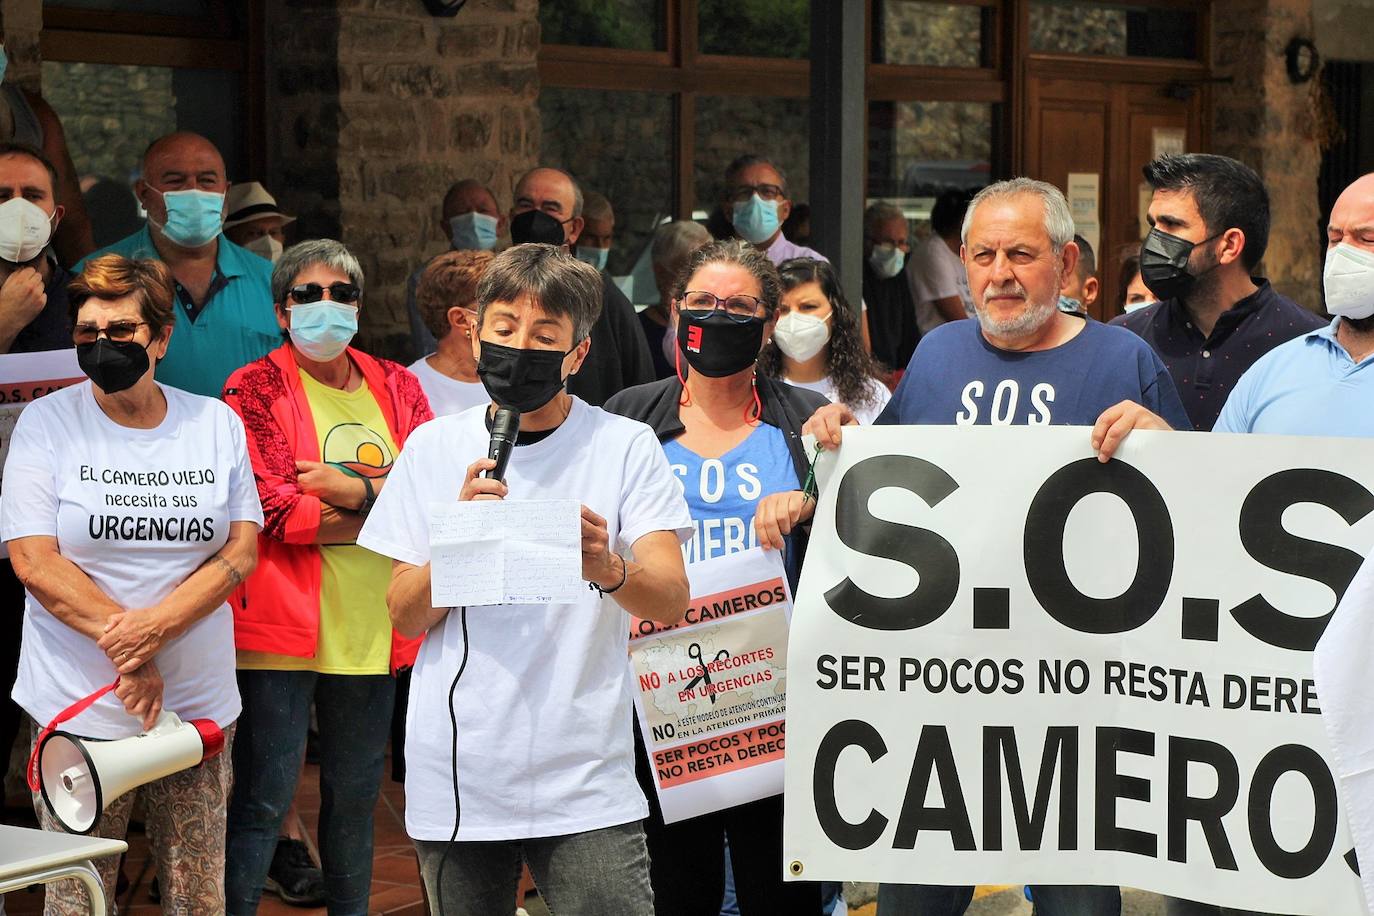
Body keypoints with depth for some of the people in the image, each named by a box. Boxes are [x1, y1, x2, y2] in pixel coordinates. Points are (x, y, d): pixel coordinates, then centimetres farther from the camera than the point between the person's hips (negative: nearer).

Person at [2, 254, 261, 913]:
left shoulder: (216, 424, 6)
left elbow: (241, 550, 1)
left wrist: (156, 626, -15)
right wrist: (123, 645, -15)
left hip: (198, 704, 2)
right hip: (79, 706, -2)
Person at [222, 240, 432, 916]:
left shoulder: (395, 386, 11)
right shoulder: (254, 390, -4)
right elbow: (278, 514, -14)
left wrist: (351, 488, -16)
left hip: (373, 626, 5)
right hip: (285, 628, -5)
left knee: (356, 795, 16)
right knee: (264, 800, -5)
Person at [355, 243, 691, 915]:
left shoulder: (625, 446, 0)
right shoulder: (433, 448, 6)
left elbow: (672, 600, -10)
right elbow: (405, 616, 4)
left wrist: (608, 570, -31)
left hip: (584, 781, -2)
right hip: (454, 777, 2)